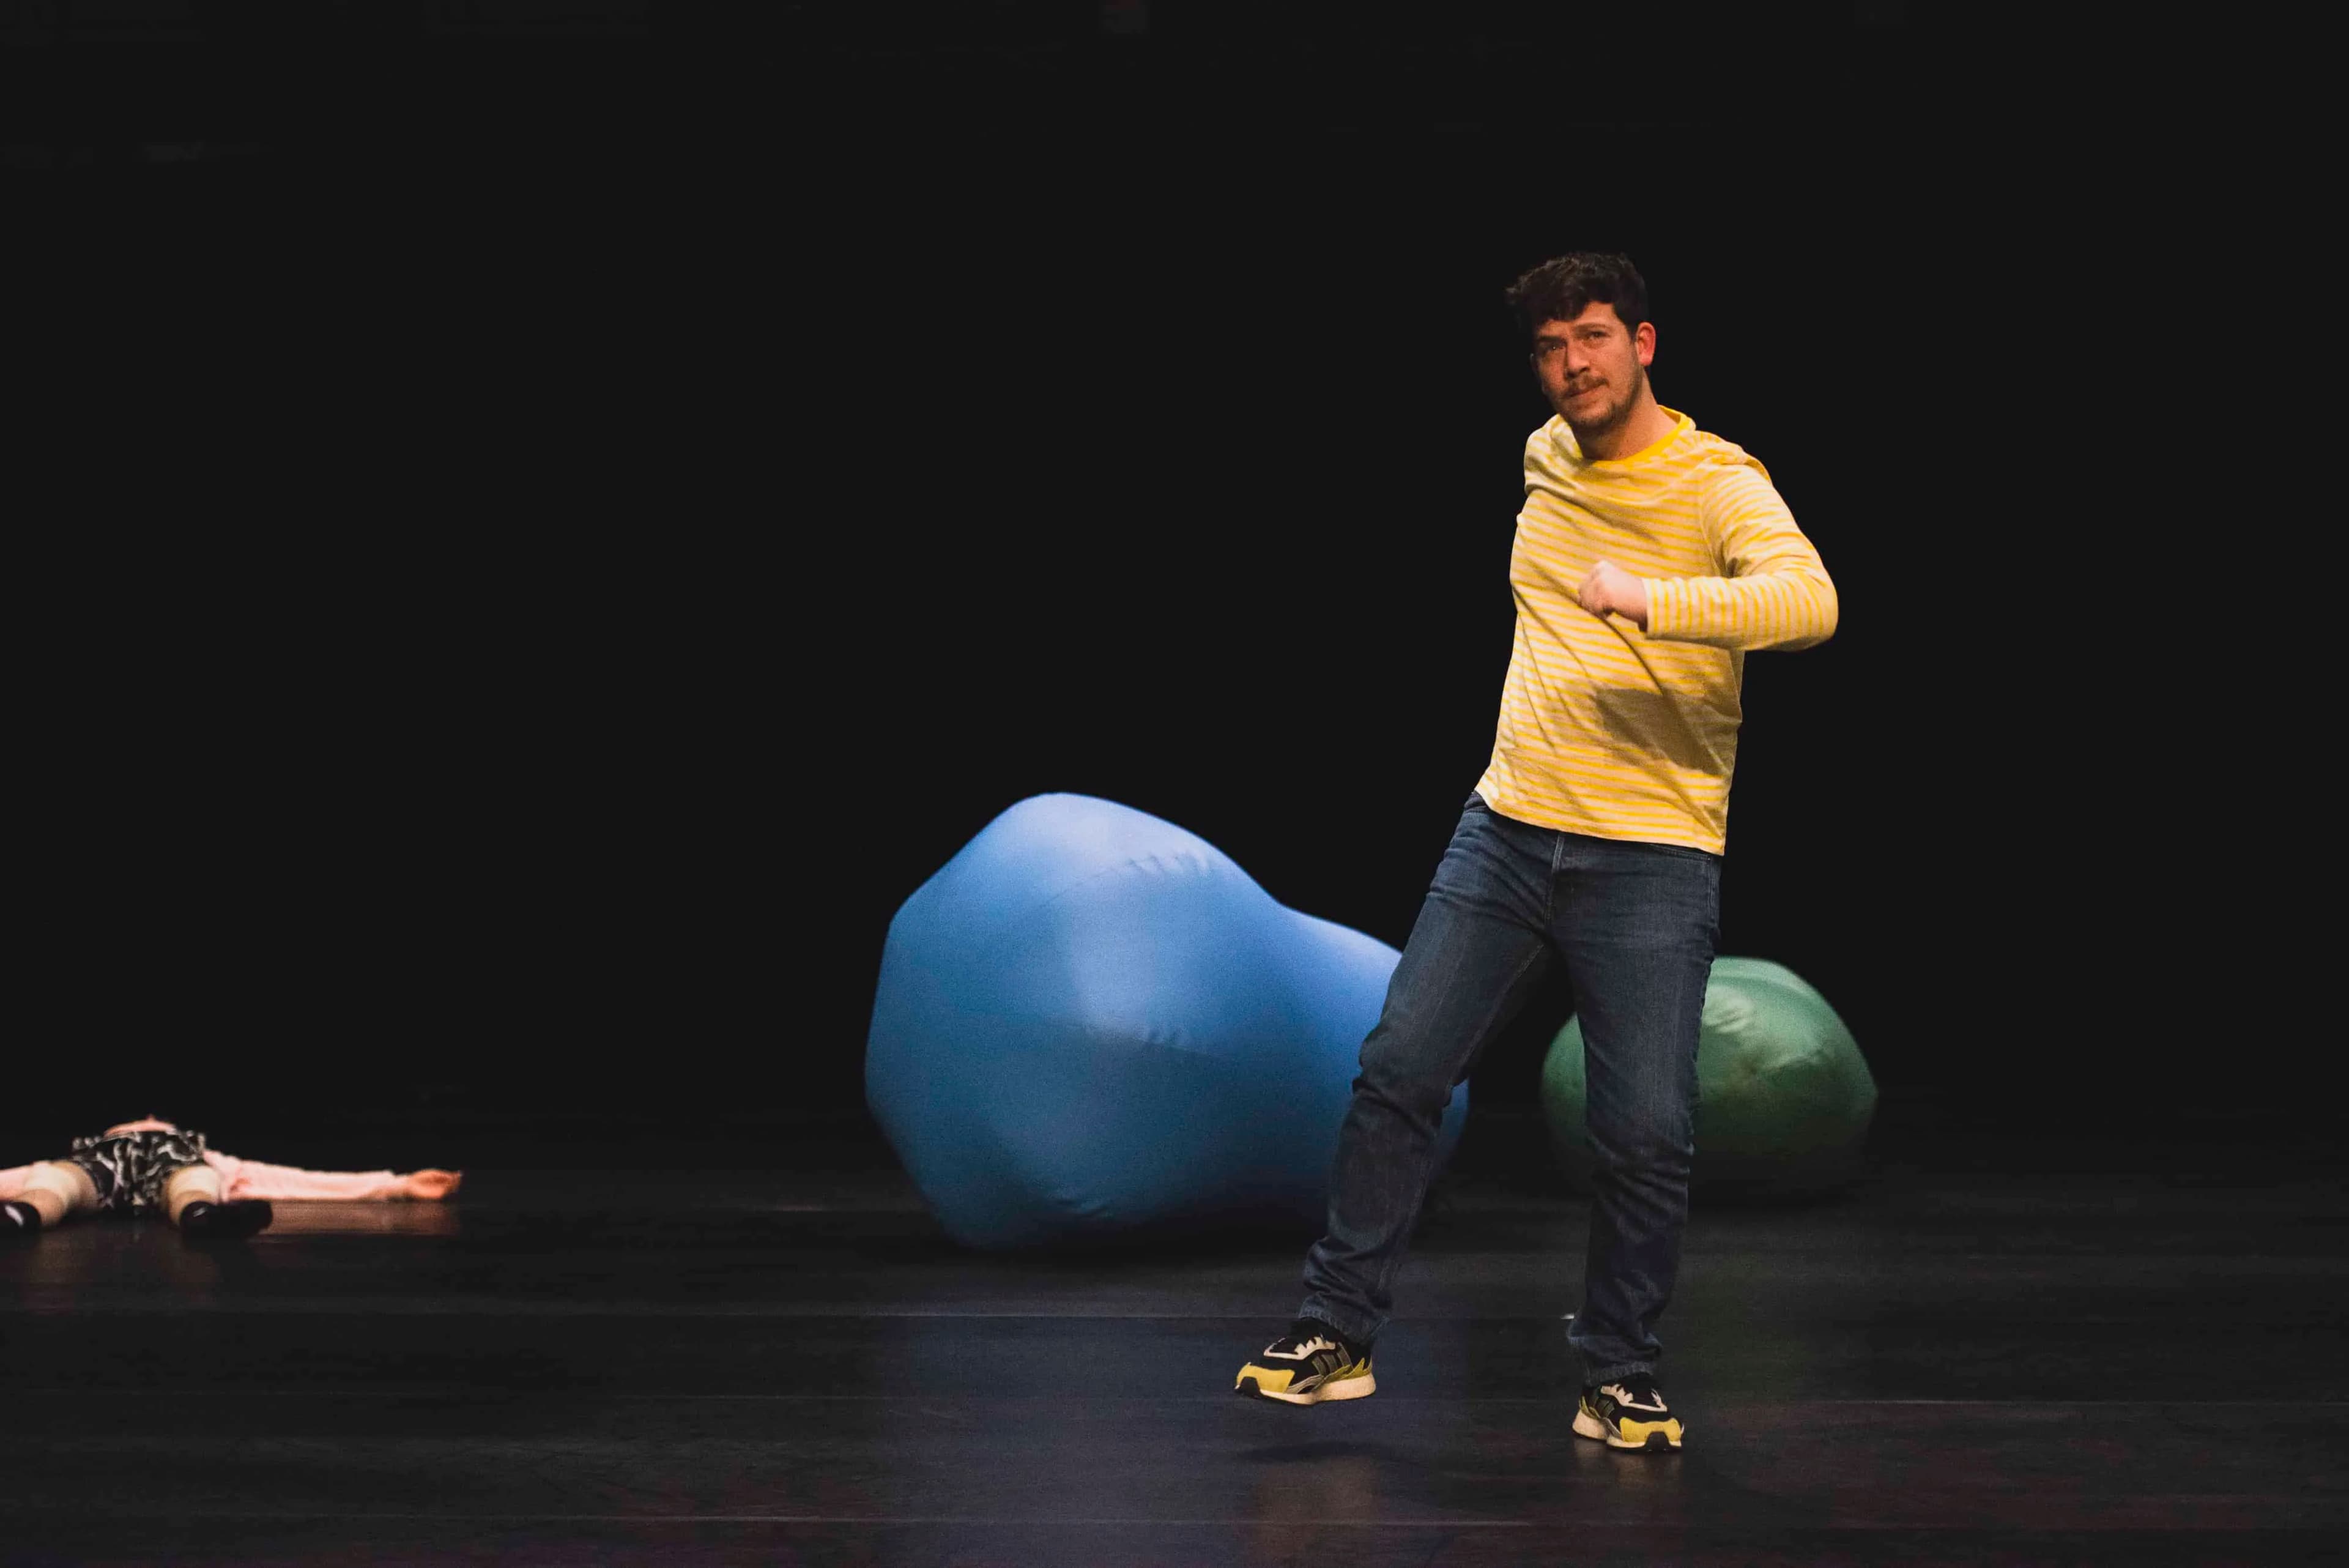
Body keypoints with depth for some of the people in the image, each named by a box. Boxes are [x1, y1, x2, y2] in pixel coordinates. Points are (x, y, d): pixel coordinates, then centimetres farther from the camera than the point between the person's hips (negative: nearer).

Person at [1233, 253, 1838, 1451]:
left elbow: (1809, 603, -28)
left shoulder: (1721, 486, -8)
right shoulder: (1544, 457, 11)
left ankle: (1618, 1374, 12)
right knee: (1397, 1073, 1)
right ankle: (1338, 1331, 13)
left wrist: (1648, 599, -36)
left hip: (1652, 860, -5)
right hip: (1507, 832, 5)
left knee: (1647, 1134, -7)